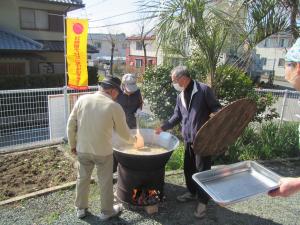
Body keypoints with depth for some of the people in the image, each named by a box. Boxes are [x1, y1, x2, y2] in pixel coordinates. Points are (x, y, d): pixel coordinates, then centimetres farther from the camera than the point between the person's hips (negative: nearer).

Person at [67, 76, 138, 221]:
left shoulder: (83, 99, -4)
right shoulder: (114, 107, -13)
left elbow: (71, 124, -1)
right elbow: (123, 132, -3)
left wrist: (72, 144, 11)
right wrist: (133, 140, 18)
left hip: (82, 149, 4)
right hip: (103, 151, -3)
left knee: (82, 178, 21)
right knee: (105, 182, 14)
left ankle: (80, 208, 38)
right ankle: (107, 211, 32)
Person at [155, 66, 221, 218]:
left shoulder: (203, 90, -11)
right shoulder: (180, 96, 12)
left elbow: (216, 108, -9)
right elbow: (177, 117, 18)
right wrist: (163, 127, 15)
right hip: (188, 139, 7)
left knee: (202, 170, 3)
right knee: (188, 168, 18)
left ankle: (202, 201, 18)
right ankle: (192, 192, 40)